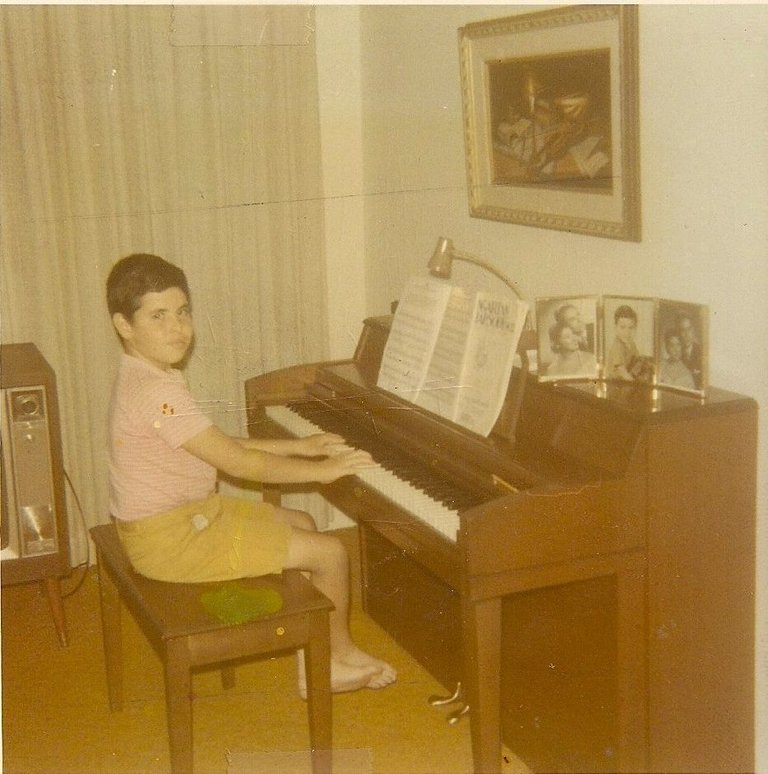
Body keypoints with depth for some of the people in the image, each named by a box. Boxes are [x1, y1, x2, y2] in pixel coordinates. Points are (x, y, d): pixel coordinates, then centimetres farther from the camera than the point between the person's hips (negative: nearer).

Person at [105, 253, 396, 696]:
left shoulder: (147, 377, 6)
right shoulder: (157, 391, -27)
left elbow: (220, 445, 13)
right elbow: (238, 463, -25)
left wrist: (295, 446, 10)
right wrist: (321, 470, -15)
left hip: (190, 511, 11)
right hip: (171, 539, -10)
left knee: (301, 524, 22)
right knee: (330, 551, -6)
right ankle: (340, 657, 20)